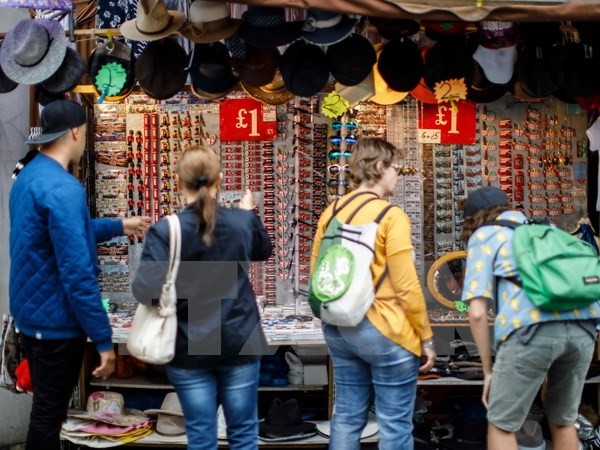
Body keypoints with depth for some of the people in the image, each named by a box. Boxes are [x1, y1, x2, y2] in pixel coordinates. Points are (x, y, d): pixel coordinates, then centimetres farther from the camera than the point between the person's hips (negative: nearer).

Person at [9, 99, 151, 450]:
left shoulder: (29, 175, 6)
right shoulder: (62, 189, -25)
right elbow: (77, 274, -27)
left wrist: (118, 226, 28)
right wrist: (103, 338, -21)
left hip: (32, 313, 10)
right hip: (55, 320, -10)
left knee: (45, 406, 22)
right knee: (50, 412, 5)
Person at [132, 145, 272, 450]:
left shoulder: (164, 230, -14)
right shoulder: (242, 222, -4)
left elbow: (146, 290, -22)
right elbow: (264, 251, 18)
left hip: (188, 349, -1)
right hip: (239, 342, 2)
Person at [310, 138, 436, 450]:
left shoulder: (332, 212, 6)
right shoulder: (391, 216, -13)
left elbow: (316, 272, 11)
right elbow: (406, 286, -15)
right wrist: (426, 337, -5)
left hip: (338, 328, 7)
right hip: (384, 331, -7)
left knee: (347, 416, 15)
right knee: (395, 424, 4)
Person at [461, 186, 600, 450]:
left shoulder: (483, 236, 17)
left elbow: (477, 312, 3)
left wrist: (488, 369, 12)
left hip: (532, 328, -5)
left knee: (502, 425, 11)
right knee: (563, 421, 24)